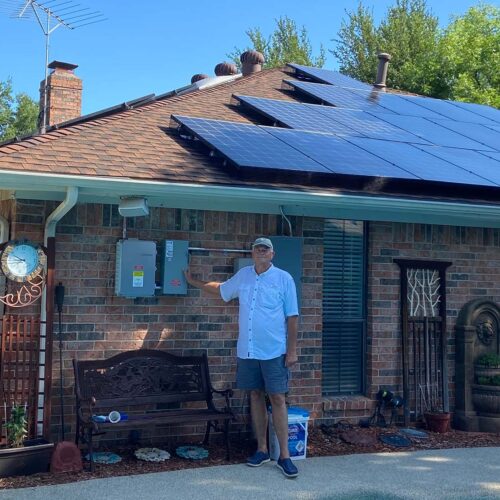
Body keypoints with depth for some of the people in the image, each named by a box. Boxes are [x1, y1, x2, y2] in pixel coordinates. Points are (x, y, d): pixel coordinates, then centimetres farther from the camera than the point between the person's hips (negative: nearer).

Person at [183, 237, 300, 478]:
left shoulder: (283, 278, -5)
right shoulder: (243, 275, 9)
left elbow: (292, 316, -5)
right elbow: (221, 290, 28)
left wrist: (292, 350, -9)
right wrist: (193, 282, 31)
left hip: (274, 350, -4)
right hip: (247, 350, 5)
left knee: (277, 398, -5)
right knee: (256, 395, 9)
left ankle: (284, 455, -1)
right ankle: (262, 449, 19)